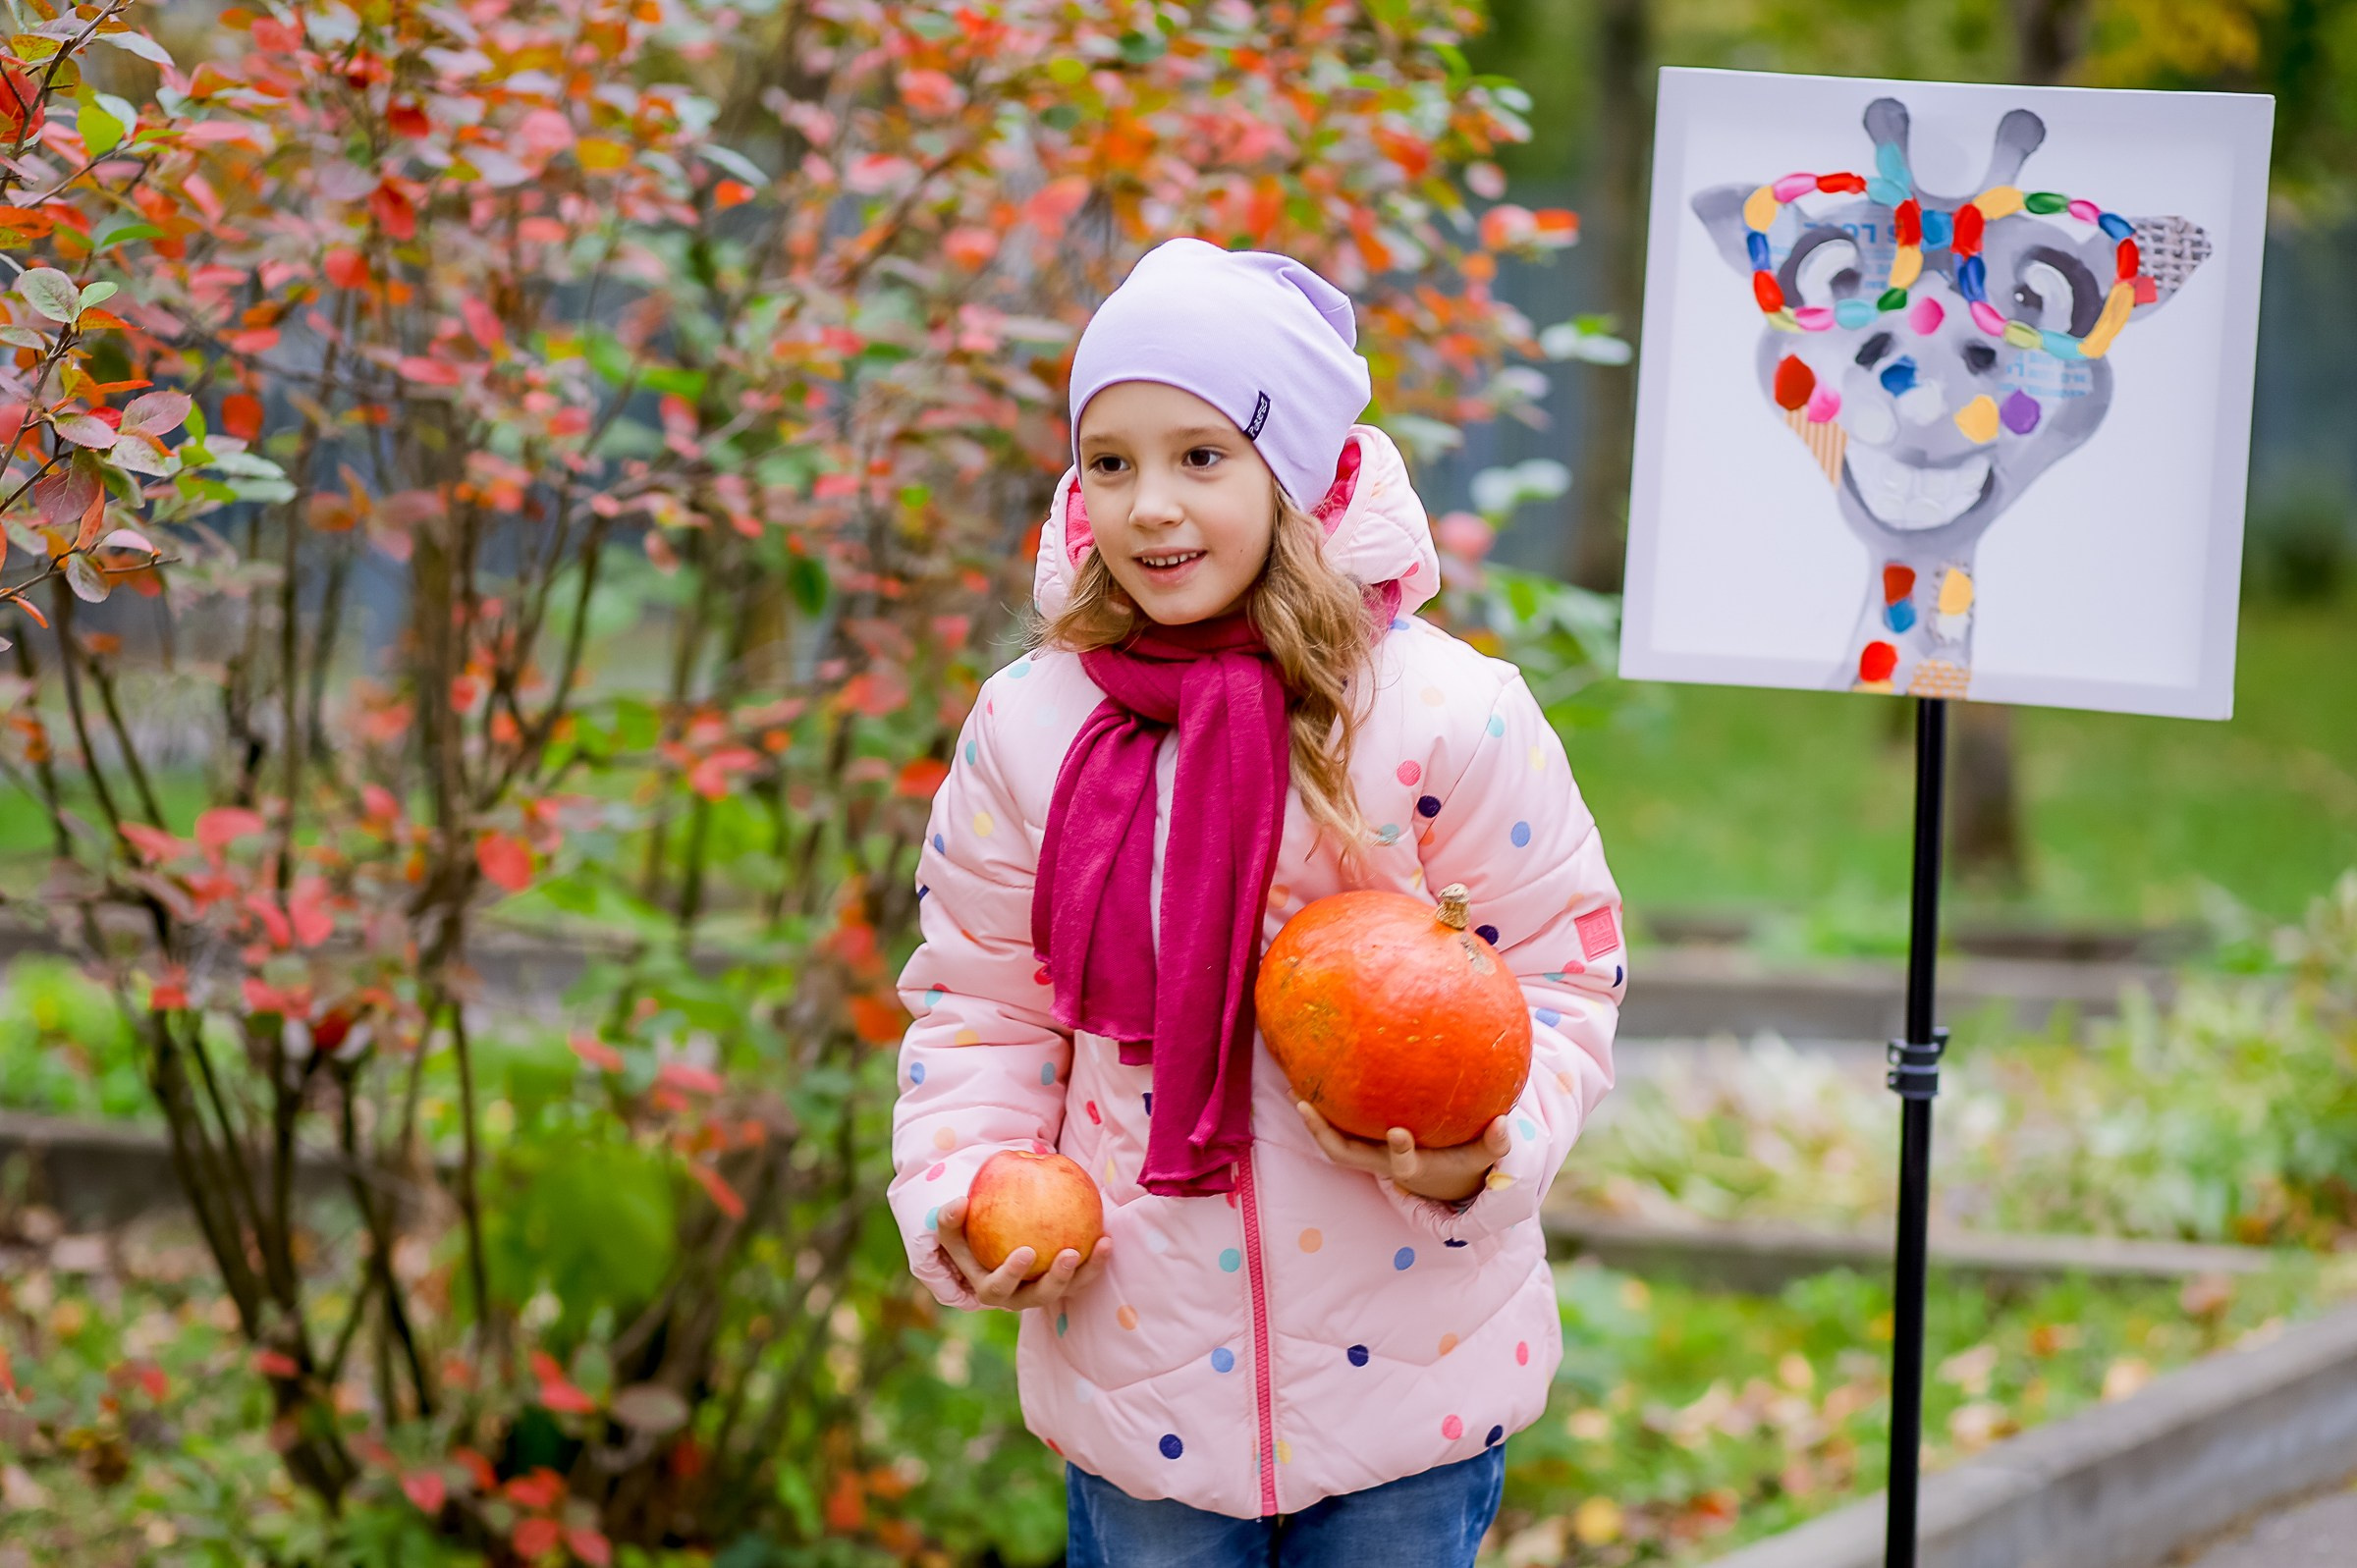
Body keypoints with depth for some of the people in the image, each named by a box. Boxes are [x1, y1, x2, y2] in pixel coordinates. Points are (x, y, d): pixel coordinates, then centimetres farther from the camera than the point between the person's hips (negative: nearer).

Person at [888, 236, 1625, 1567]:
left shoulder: (1448, 716, -9)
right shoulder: (1028, 724, -1)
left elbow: (1560, 974, -2)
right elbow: (983, 1004, 8)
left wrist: (1484, 1152, -20)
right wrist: (960, 1194, -8)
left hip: (1403, 1361, -2)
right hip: (1132, 1349, 2)